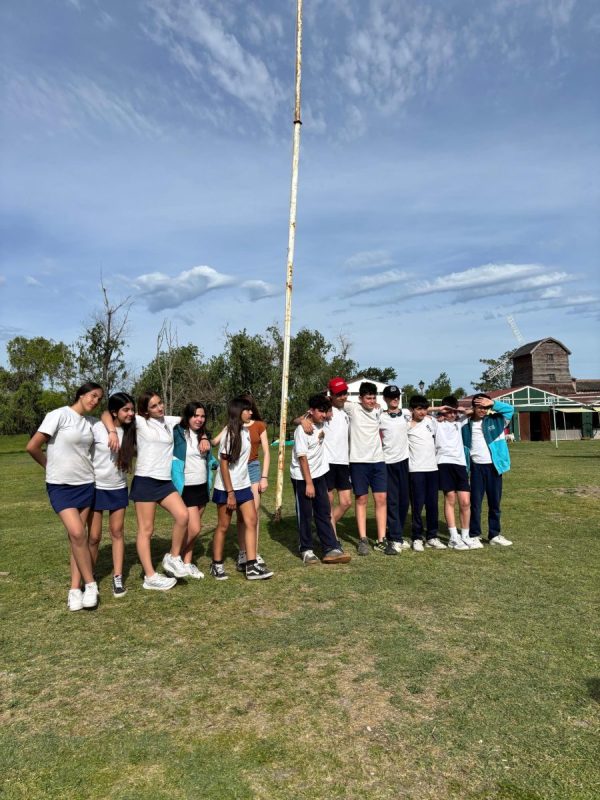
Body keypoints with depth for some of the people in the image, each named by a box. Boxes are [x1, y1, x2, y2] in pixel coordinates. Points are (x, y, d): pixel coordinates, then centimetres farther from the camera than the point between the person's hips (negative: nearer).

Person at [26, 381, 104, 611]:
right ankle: (90, 584, 1)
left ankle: (75, 589, 13)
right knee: (77, 533, -16)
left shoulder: (90, 421, 5)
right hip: (60, 486, -5)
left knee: (77, 536, 6)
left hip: (85, 484, 5)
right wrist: (52, 467, 4)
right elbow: (32, 447, -11)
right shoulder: (59, 415, -12)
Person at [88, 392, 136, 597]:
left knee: (117, 532, 7)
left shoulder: (130, 431, -2)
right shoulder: (97, 428, -15)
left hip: (119, 489, 4)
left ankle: (118, 578, 16)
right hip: (96, 488, -4)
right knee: (94, 536, 3)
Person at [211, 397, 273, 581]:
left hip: (243, 486, 7)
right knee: (223, 526, 5)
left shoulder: (245, 431, 6)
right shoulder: (229, 434, -15)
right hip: (226, 488, -6)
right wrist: (230, 493, -17)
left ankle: (251, 567, 1)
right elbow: (224, 465, -16)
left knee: (251, 521, -2)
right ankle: (217, 565, 21)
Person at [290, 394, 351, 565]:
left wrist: (327, 401, 3)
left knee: (324, 512, 7)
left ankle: (331, 549, 11)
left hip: (319, 474, 7)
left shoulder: (322, 423, 0)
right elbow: (302, 457, -19)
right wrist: (309, 483, -18)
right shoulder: (302, 430, -19)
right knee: (305, 514, 4)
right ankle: (306, 550, 17)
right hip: (302, 477, -7)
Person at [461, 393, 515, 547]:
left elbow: (510, 409, -10)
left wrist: (492, 403, -20)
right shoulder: (466, 425, 2)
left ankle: (494, 535, 22)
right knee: (476, 502, 2)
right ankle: (474, 536, 10)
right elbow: (464, 446, 6)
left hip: (494, 466, 1)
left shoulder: (495, 420, 2)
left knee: (495, 503, 10)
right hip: (477, 467, -1)